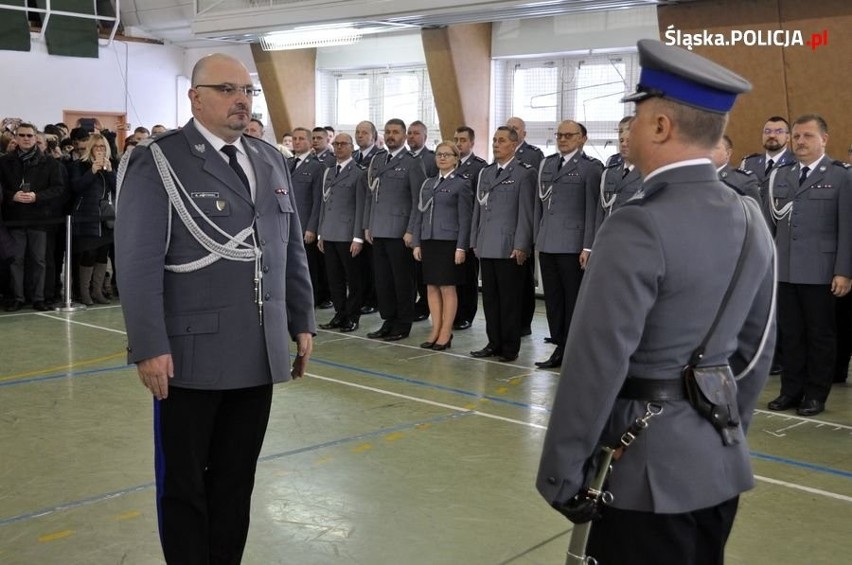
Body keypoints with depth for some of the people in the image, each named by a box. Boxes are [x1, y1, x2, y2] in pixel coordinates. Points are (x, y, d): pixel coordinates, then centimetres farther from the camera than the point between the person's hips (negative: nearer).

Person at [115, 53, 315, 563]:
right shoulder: (158, 161, -6)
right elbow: (139, 262, -12)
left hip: (259, 353, 5)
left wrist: (302, 322, 13)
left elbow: (292, 251, 16)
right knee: (183, 484, 10)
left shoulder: (271, 161, 12)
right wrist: (149, 346, -17)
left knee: (236, 481, 14)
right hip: (192, 354, -5)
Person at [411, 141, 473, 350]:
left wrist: (461, 247, -13)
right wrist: (417, 243, 7)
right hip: (428, 241, 5)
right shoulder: (428, 183, 13)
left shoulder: (461, 184, -3)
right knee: (431, 287, 7)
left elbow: (465, 219, -7)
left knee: (447, 288, -1)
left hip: (448, 242, -5)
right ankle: (435, 331, 15)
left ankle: (446, 334, 6)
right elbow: (419, 214, 14)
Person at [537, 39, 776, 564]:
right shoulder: (751, 220, 4)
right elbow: (757, 346, 11)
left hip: (650, 466, -7)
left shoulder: (639, 228, -21)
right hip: (720, 462, 8)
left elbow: (597, 363, -21)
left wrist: (561, 475, -12)